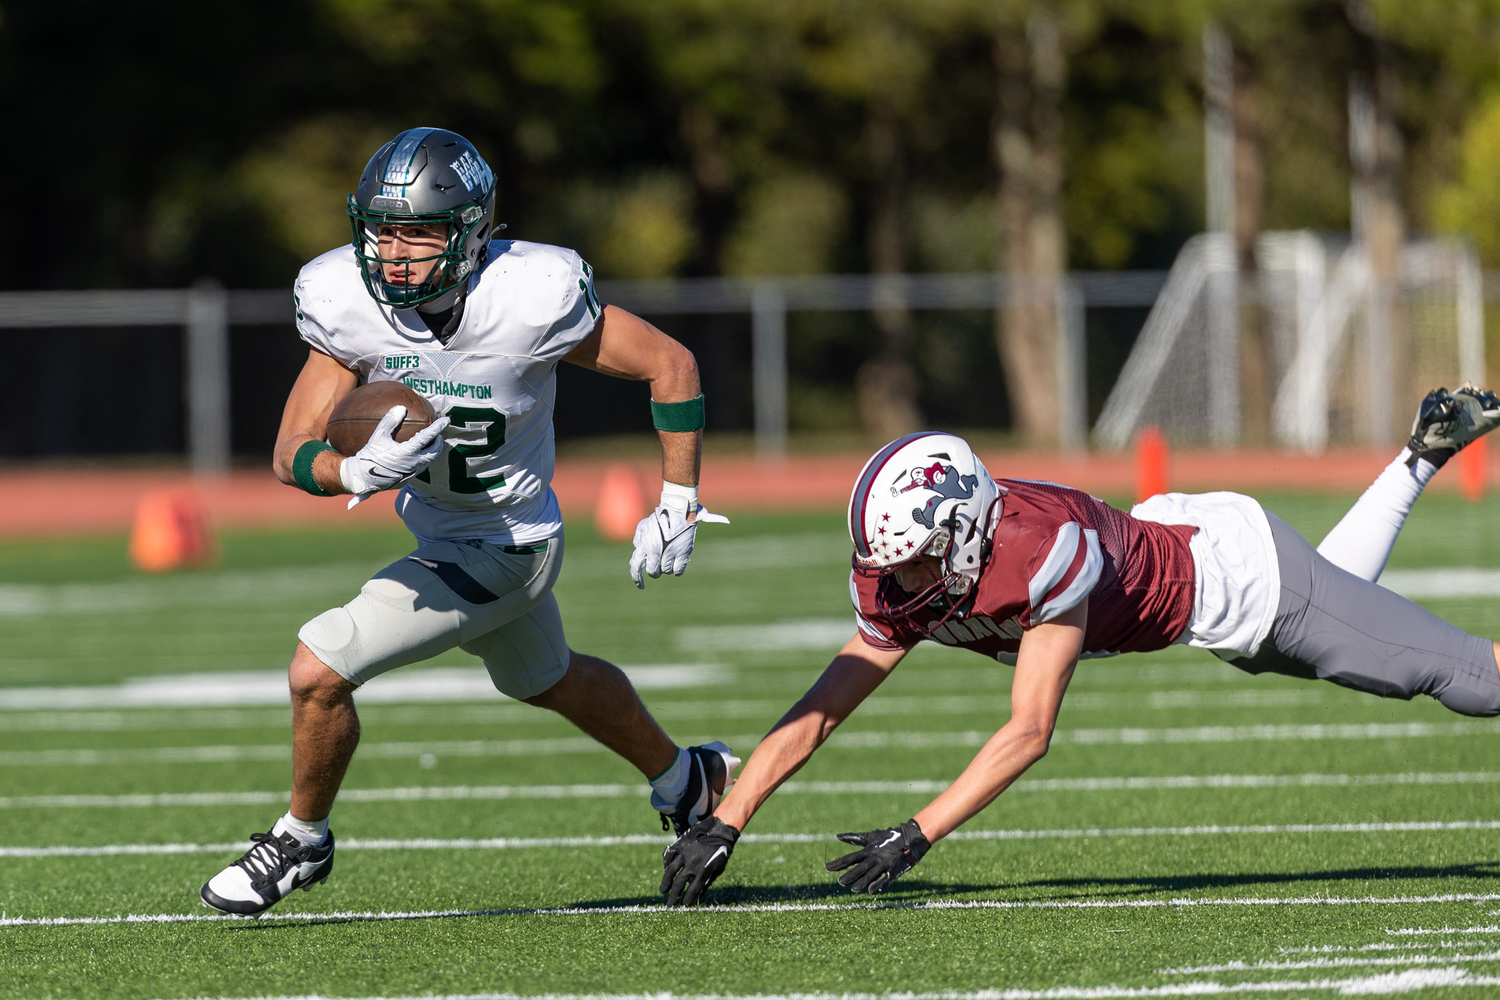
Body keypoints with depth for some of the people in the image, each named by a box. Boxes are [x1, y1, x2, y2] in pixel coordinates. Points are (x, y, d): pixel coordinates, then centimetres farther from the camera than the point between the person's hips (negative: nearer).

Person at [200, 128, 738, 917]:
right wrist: (360, 473, -41)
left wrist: (678, 504, -18)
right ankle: (686, 781, 58)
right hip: (435, 533, 6)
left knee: (319, 671, -15)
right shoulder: (348, 304, -19)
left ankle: (302, 840, 13)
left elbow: (671, 365, -18)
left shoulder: (529, 299, -31)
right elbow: (292, 456, -19)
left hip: (500, 548, -6)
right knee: (547, 680, 31)